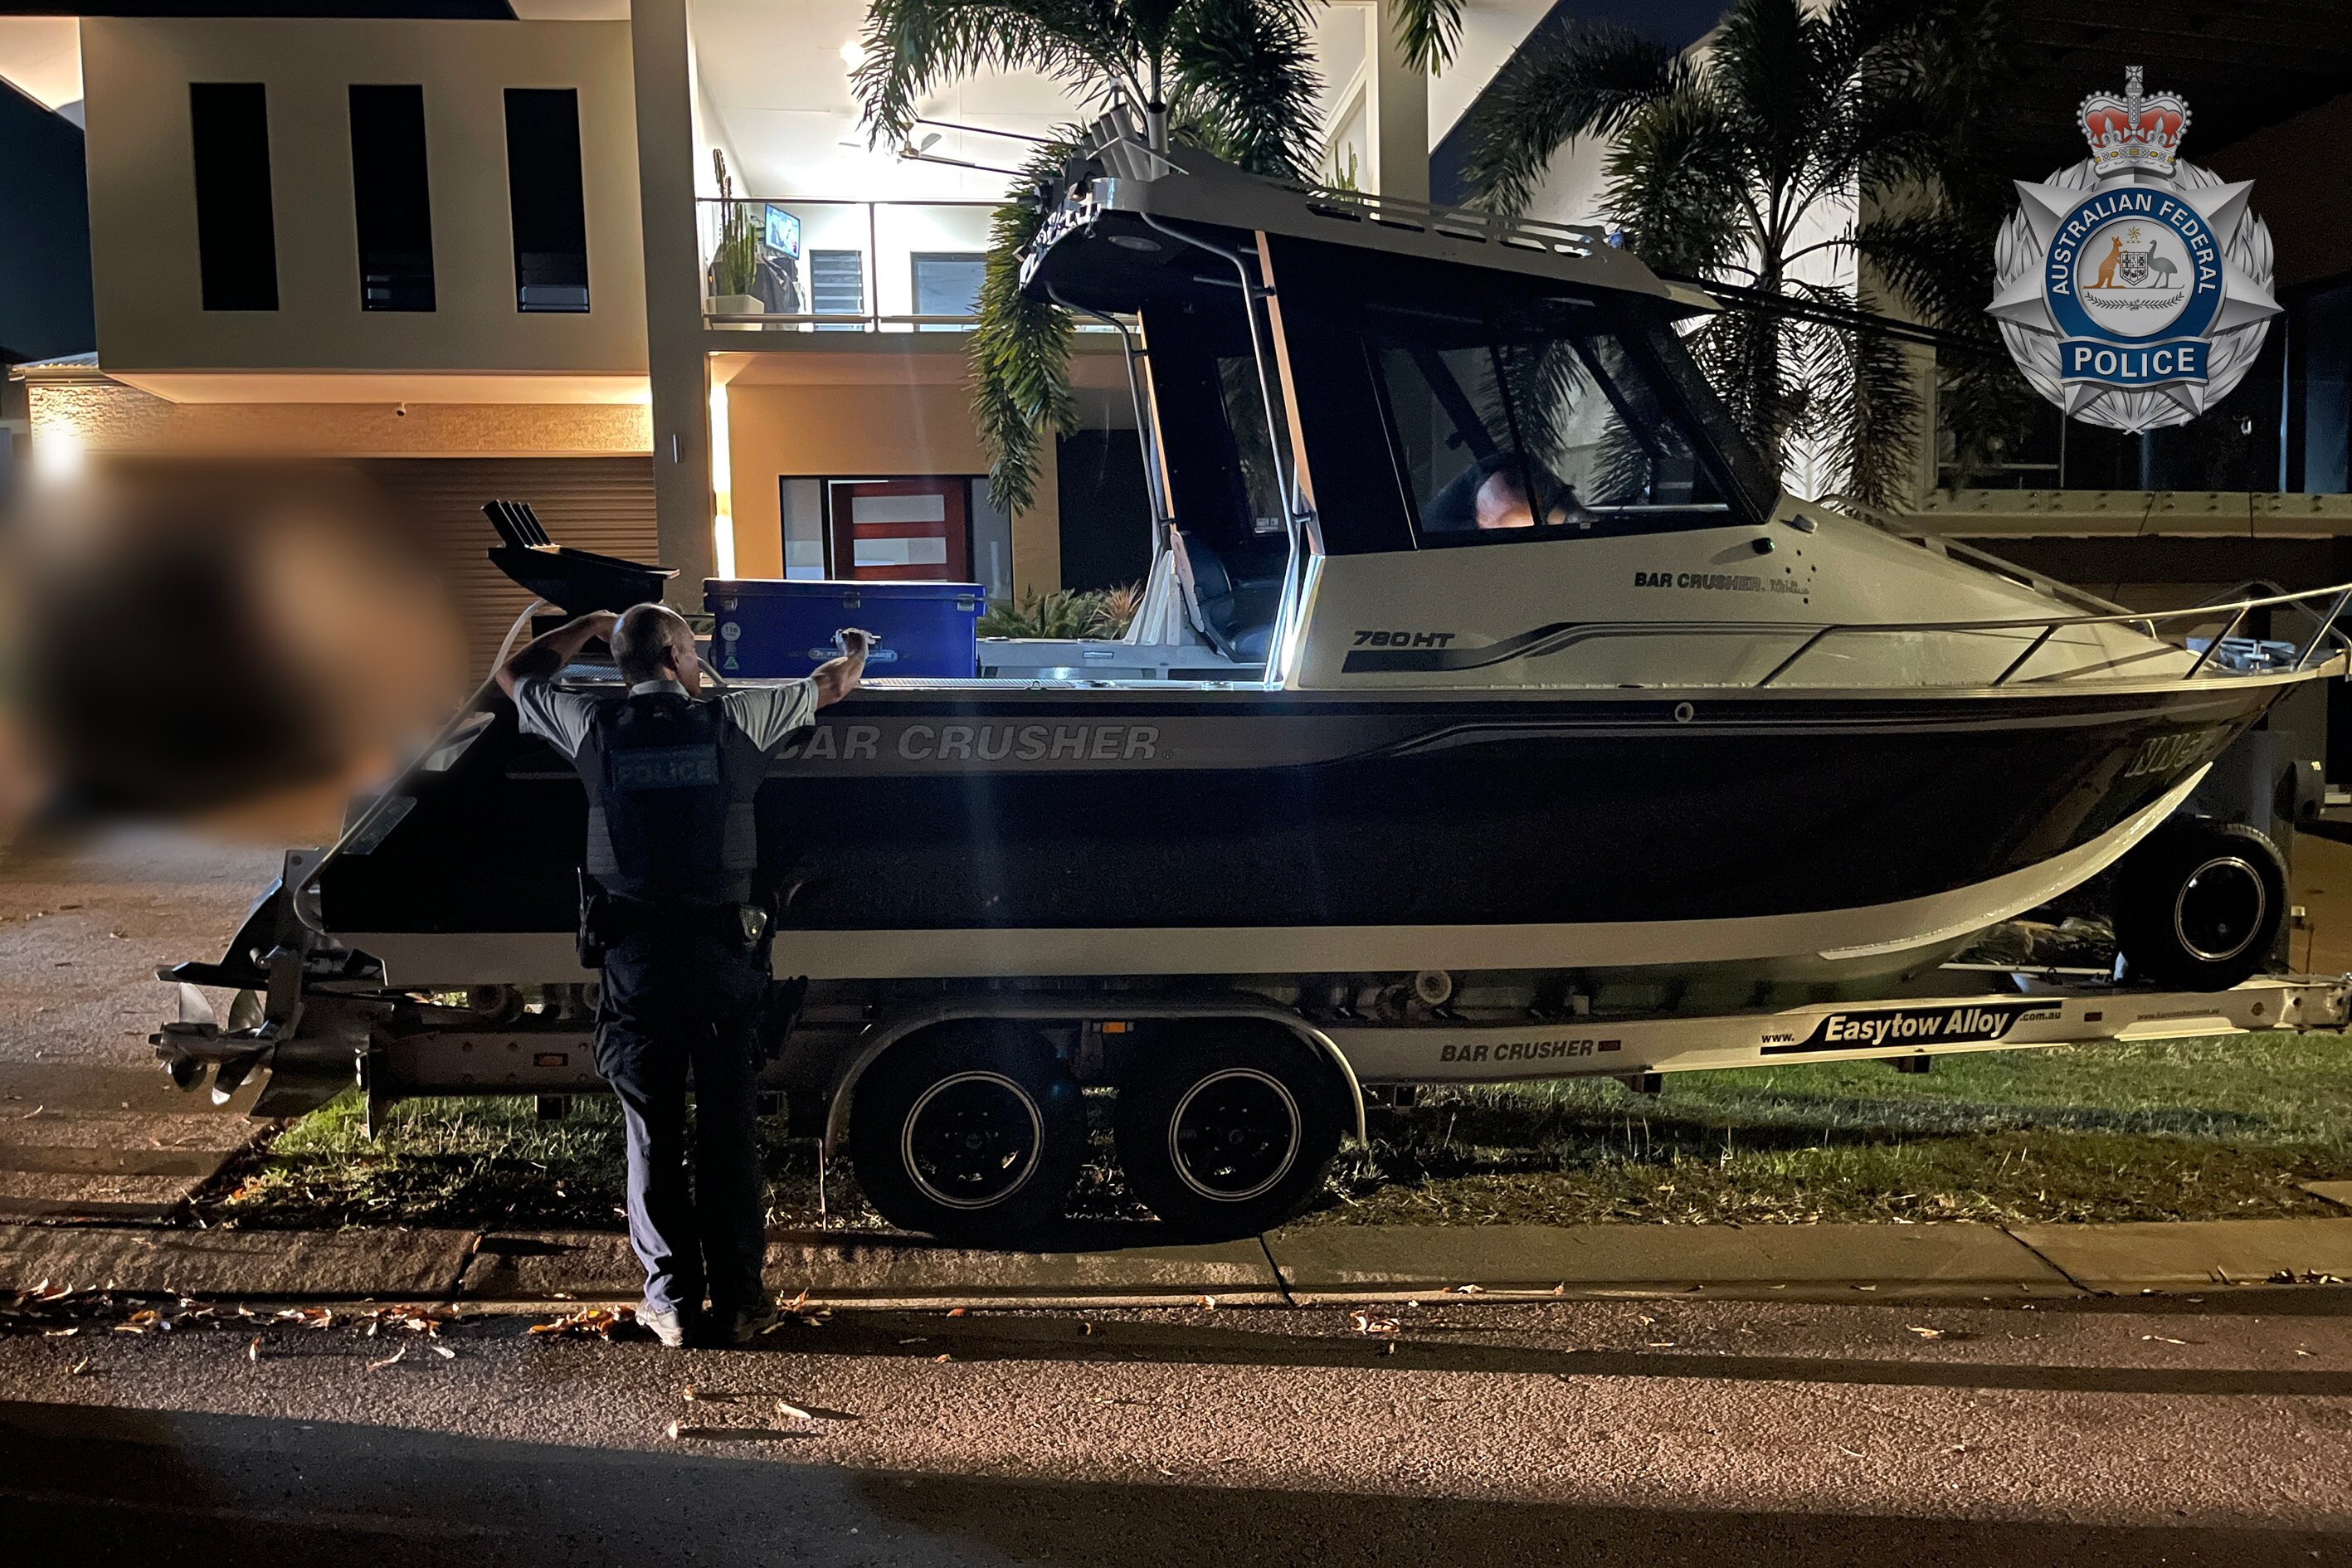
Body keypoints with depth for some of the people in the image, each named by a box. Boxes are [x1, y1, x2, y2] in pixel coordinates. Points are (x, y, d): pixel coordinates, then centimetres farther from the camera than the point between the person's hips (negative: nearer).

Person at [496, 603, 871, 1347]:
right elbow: (829, 685, 14)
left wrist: (590, 624, 32)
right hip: (722, 951, -1)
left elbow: (514, 675, 20)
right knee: (728, 1129, 8)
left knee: (652, 1132, 10)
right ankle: (737, 1299, 15)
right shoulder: (733, 718, -2)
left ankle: (671, 1300, 15)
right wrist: (855, 654, 37)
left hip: (633, 952, 1)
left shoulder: (596, 724, 0)